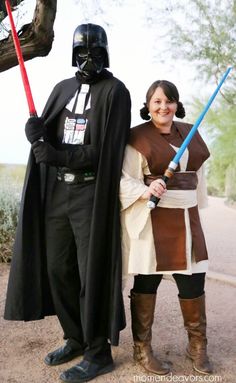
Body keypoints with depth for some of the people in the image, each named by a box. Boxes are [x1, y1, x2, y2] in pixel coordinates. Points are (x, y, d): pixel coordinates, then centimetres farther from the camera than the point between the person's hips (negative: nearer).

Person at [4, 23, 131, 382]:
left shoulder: (115, 91, -3)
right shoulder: (63, 89, 16)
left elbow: (109, 150, -13)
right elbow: (44, 133, 8)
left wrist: (60, 157, -22)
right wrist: (35, 130, -17)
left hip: (92, 194, -6)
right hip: (57, 191, 7)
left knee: (92, 272, -3)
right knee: (58, 267, 10)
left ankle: (98, 353, 11)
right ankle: (76, 339, 27)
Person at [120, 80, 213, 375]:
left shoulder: (190, 133, 12)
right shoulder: (137, 137, -6)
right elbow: (124, 179, -11)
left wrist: (196, 205, 24)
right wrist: (146, 191, -28)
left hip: (186, 219, 5)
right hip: (151, 220, -5)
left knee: (193, 282, 7)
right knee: (146, 283, 5)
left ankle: (197, 346, 29)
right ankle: (142, 349, 22)